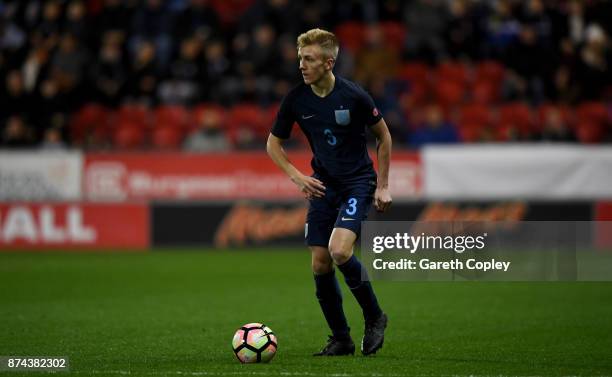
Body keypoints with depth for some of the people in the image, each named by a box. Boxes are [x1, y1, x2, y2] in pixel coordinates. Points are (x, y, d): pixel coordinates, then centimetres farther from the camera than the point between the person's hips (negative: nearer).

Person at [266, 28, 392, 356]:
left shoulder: (353, 95, -15)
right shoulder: (296, 99, -6)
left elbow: (383, 136, 0)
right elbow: (273, 144, 8)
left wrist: (382, 186, -1)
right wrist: (298, 177, -5)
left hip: (358, 182, -4)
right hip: (323, 185, 4)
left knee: (339, 251, -24)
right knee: (320, 264, -1)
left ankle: (374, 318, -1)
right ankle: (341, 339, 14)